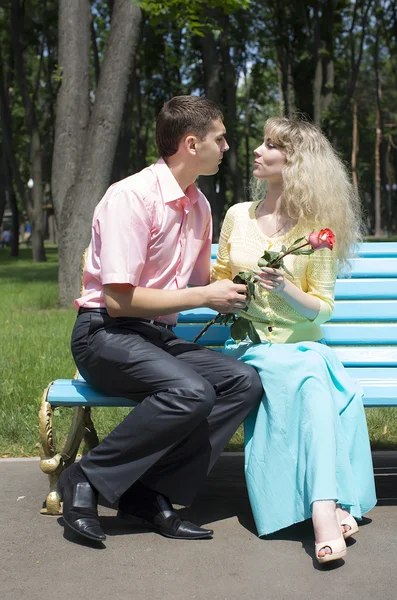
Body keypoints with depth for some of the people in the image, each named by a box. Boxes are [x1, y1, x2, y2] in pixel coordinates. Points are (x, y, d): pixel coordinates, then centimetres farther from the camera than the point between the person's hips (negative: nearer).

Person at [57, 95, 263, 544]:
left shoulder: (198, 206, 13)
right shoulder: (132, 196, -14)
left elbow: (198, 283, 25)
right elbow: (120, 300, -20)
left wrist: (228, 291, 2)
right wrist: (205, 296, -14)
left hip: (158, 337, 8)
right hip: (104, 334, -8)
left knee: (244, 381, -16)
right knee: (190, 392, -33)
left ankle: (153, 492, -15)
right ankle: (86, 479, -15)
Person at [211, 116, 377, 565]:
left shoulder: (317, 227, 2)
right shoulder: (238, 216, 10)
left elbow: (322, 309, 1)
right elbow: (220, 276, 24)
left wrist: (285, 290, -17)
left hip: (302, 344, 0)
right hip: (249, 344, 0)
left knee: (315, 378, -36)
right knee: (308, 379, -33)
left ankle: (324, 508, -38)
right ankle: (331, 506, -38)